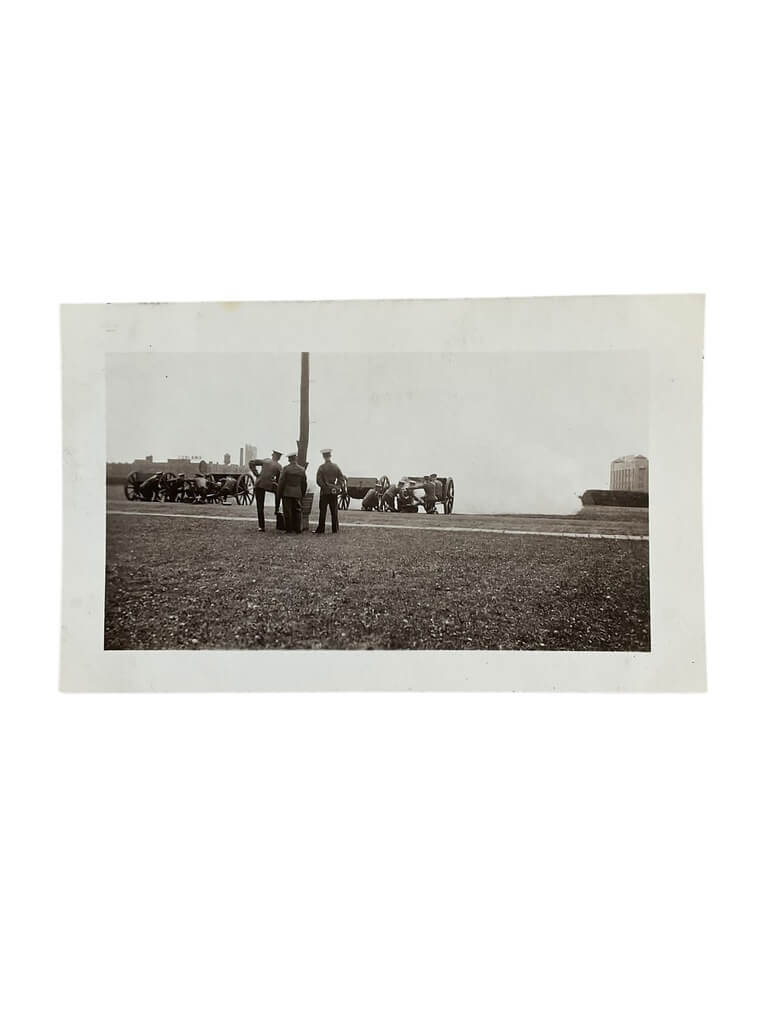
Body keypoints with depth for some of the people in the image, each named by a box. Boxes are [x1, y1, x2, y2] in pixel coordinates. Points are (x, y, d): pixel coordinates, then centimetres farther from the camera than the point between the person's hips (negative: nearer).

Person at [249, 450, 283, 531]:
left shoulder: (265, 461, 9)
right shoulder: (279, 467, 4)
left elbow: (251, 463, 4)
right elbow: (279, 481, 8)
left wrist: (256, 474, 4)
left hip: (259, 485, 2)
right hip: (269, 486, -2)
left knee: (260, 507, 8)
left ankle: (261, 527, 5)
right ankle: (276, 512, 28)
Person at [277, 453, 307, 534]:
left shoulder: (285, 468, -7)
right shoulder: (301, 470, 5)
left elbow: (281, 482, -8)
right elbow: (304, 484, 10)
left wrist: (279, 495, -1)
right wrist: (302, 495, 21)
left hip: (287, 493, -3)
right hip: (297, 494, 3)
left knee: (287, 512, 0)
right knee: (297, 512, 9)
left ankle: (289, 529, 0)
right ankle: (297, 529, 7)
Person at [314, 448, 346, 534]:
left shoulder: (322, 467, -7)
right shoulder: (336, 466, 4)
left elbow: (319, 481, -10)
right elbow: (341, 478, 4)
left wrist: (325, 487, 0)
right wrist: (337, 487, 3)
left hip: (324, 492, -3)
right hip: (334, 492, 3)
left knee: (323, 511, 1)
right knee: (334, 511, 6)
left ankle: (321, 529, 1)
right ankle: (335, 529, 7)